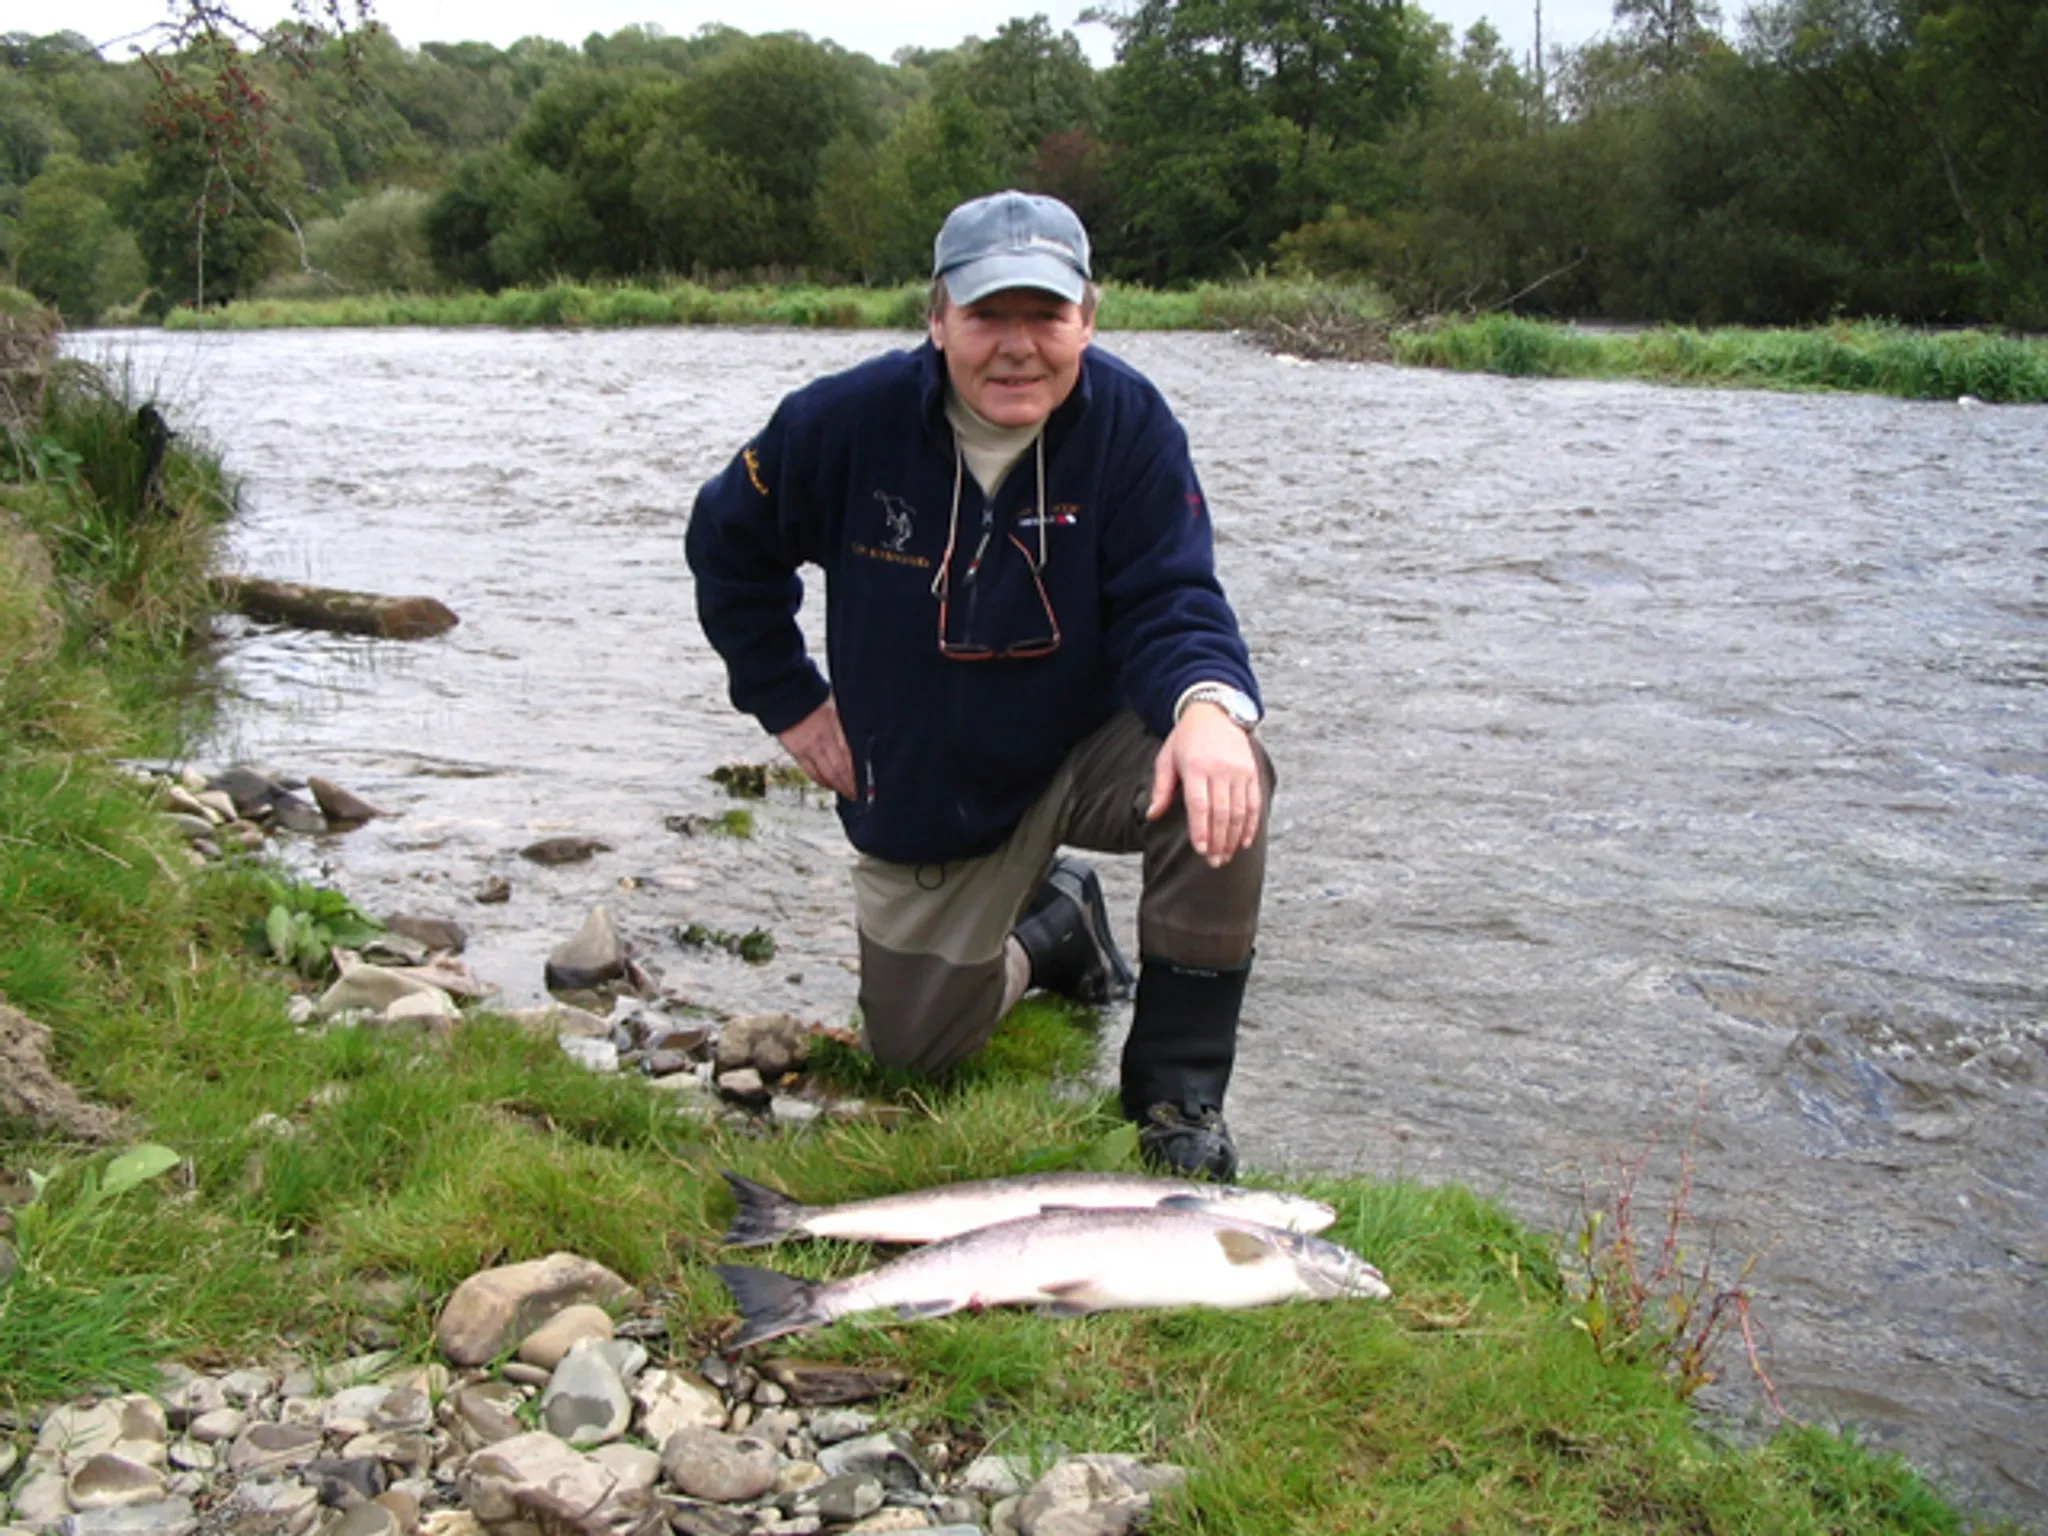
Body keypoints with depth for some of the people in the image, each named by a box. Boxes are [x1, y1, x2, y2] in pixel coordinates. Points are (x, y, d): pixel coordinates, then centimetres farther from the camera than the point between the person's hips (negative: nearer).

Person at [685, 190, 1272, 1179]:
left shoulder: (1128, 423, -19)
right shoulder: (849, 421, -18)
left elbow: (1170, 603, -22)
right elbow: (726, 547, -1)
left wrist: (1209, 700, -45)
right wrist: (789, 699, -3)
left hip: (1086, 752, -1)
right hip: (920, 794, 2)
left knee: (1221, 779, -33)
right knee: (912, 1047, 6)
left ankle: (1177, 1094, -16)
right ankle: (1054, 926, 39)